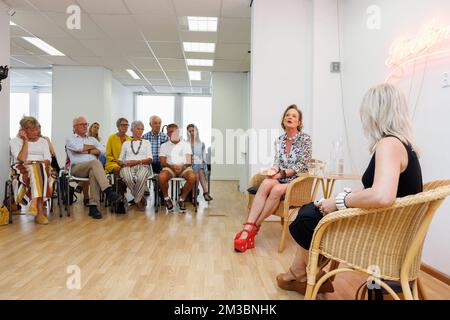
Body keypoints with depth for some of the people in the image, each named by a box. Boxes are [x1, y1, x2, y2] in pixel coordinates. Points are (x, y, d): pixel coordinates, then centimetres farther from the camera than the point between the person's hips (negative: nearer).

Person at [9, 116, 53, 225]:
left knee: (38, 170, -35)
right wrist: (26, 140, -5)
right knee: (37, 171, -36)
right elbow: (22, 158, -9)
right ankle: (40, 211, -43)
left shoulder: (43, 141, 18)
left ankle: (35, 204, -42)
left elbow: (48, 159, 5)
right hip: (23, 169, -2)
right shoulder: (15, 141, 10)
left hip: (42, 168, 3)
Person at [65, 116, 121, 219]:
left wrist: (86, 151, -2)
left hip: (92, 167, 2)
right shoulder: (70, 139, 19)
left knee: (93, 173, -37)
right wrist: (92, 147, 7)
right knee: (95, 162, -36)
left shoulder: (92, 139, 28)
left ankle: (93, 206, -40)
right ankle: (108, 191, -46)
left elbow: (102, 150, 8)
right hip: (78, 167, -2)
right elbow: (77, 147, -7)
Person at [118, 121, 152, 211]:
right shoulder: (126, 143, 26)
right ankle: (141, 198, -14)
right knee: (128, 178, -38)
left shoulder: (146, 142, 22)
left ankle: (137, 200, -16)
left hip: (142, 166, -1)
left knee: (141, 178, -39)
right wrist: (123, 163, -4)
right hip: (128, 167, 1)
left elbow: (149, 160, 8)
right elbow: (120, 160, 21)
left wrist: (137, 161, -10)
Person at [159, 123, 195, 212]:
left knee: (192, 177, -33)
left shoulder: (186, 144, 17)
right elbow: (162, 162, 6)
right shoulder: (164, 145, 17)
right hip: (170, 167, 0)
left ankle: (182, 199, -11)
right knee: (162, 177, -34)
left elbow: (189, 161, 8)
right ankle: (166, 198, -7)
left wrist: (182, 166, -14)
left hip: (184, 167, 0)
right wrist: (172, 166, -14)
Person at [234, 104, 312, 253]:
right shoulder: (279, 140, 12)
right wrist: (273, 170, -16)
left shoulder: (305, 139, -2)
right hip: (281, 178, 4)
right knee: (266, 183, -33)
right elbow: (277, 162, 7)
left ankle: (254, 227, -24)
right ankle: (248, 227, -41)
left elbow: (302, 165, -9)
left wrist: (282, 173, -16)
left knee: (276, 189, -36)